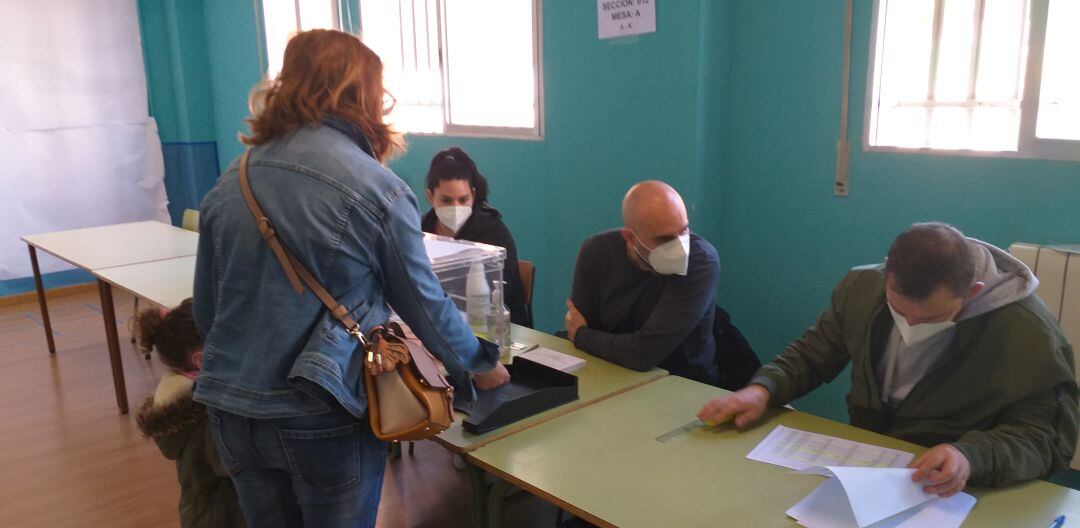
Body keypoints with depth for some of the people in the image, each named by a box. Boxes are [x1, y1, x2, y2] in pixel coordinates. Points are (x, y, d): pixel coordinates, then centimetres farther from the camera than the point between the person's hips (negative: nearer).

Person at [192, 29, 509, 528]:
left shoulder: (230, 181, 1)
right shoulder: (377, 189, -13)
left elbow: (206, 307, 9)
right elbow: (423, 299, -4)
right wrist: (478, 364, 12)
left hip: (230, 408, 5)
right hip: (325, 417, -4)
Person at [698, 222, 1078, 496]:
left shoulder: (1031, 335, -18)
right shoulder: (862, 287, -6)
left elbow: (1048, 439, -15)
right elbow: (810, 355, 5)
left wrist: (971, 457, -35)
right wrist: (761, 390, -14)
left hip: (950, 496, -1)